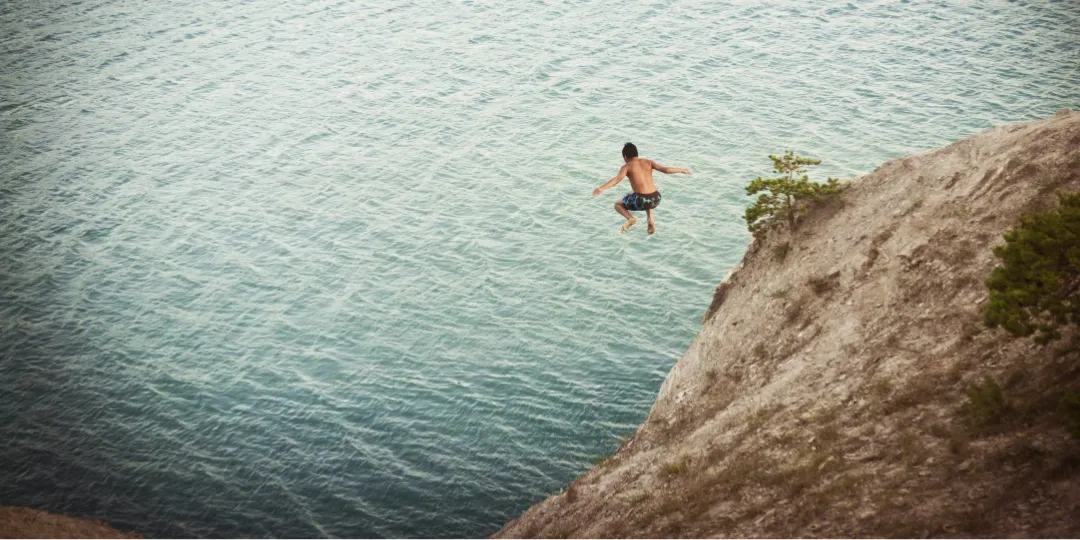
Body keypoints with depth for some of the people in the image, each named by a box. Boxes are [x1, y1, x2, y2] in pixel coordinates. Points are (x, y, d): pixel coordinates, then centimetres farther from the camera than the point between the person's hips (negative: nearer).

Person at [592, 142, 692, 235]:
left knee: (618, 204, 23)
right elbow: (665, 169, 6)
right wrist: (682, 170, 20)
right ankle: (650, 220, 19)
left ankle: (630, 219, -3)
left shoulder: (627, 167, 2)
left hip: (641, 201, -4)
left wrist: (601, 188, -27)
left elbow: (617, 179, -16)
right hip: (655, 199, 5)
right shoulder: (648, 162, 12)